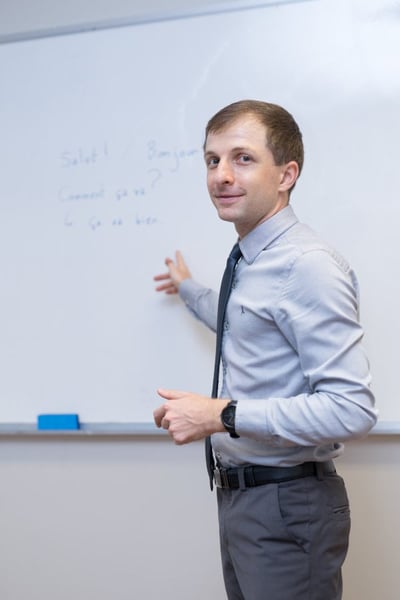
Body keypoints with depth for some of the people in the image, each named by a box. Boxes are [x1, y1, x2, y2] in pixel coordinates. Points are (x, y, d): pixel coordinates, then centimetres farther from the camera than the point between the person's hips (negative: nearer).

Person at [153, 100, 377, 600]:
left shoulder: (308, 266, -21)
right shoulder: (252, 262, 6)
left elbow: (351, 408, -26)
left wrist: (223, 415, -26)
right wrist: (189, 290, 41)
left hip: (288, 505, -9)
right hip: (239, 496, 9)